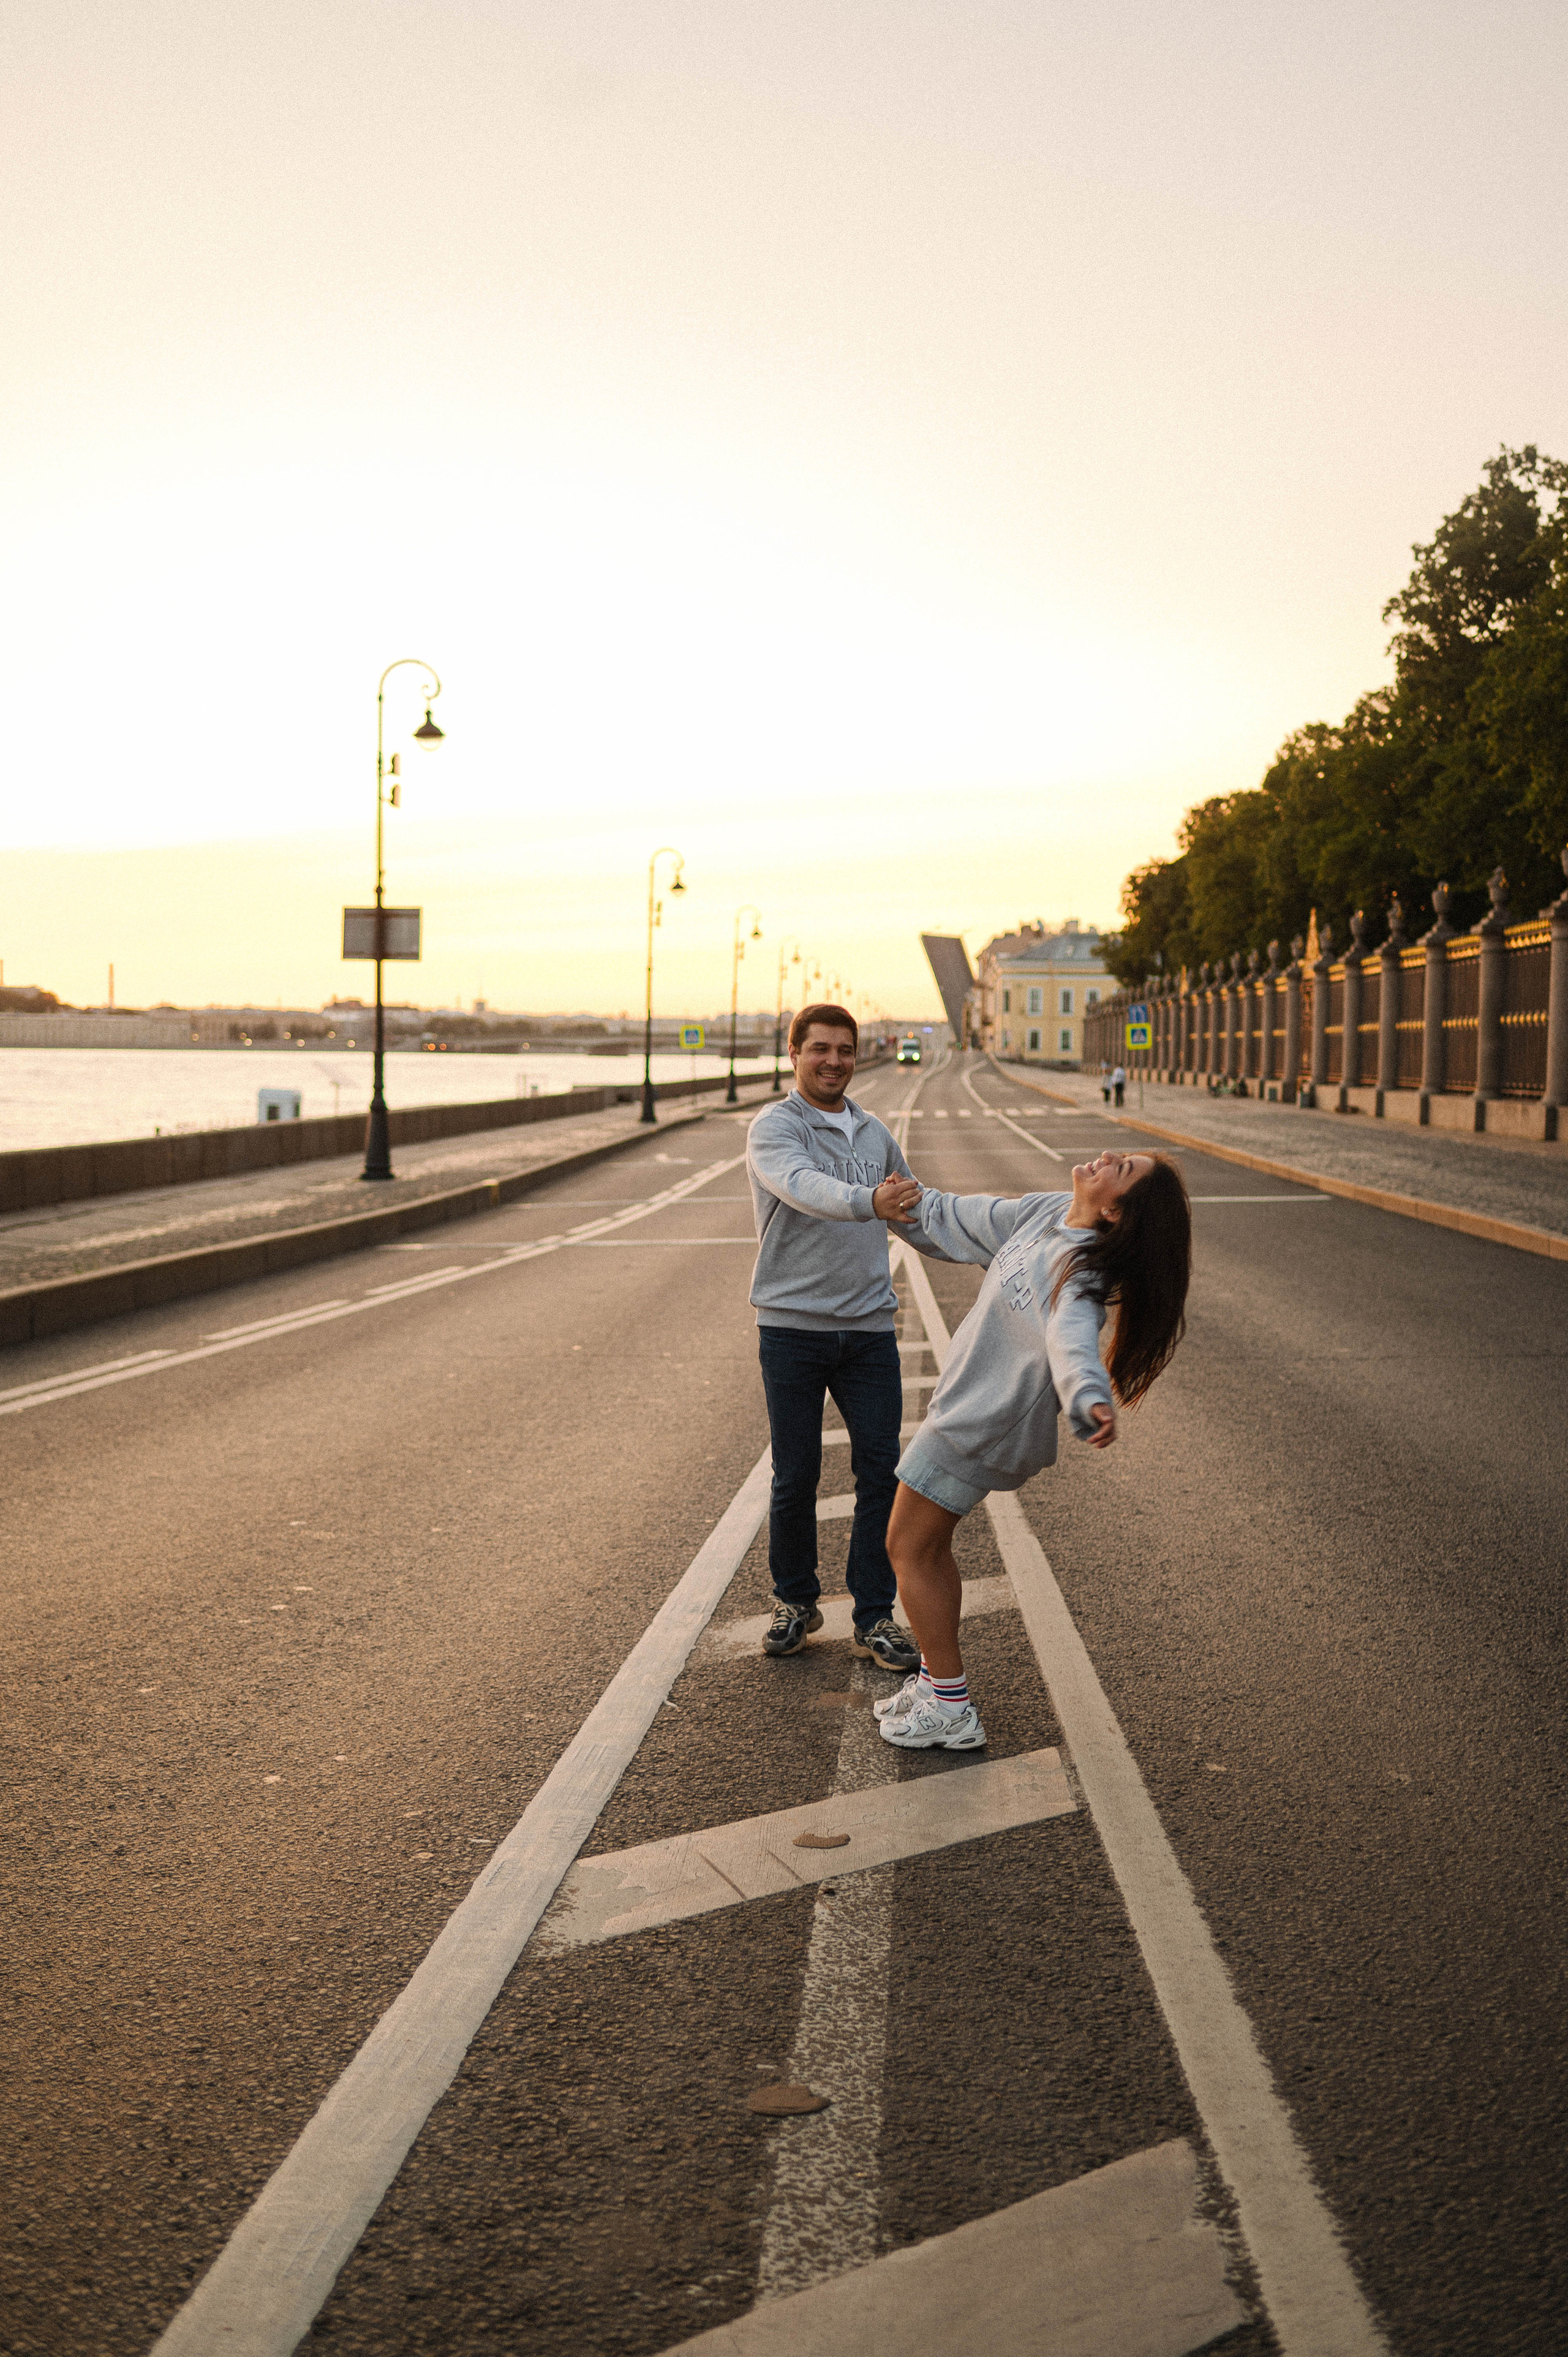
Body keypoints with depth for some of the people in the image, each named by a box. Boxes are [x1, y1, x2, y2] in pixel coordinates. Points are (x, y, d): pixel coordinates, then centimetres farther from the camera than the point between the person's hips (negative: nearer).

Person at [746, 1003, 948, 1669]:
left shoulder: (874, 1134, 14)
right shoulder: (774, 1129, -6)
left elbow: (919, 1219, 25)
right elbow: (805, 1187, -29)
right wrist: (870, 1201, -48)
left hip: (869, 1327, 4)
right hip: (793, 1326, -4)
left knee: (881, 1471, 1)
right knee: (796, 1475, 3)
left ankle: (875, 1618, 10)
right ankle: (795, 1601, 23)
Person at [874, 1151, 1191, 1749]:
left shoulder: (1082, 1274, -28)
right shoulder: (1043, 1213, -2)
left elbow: (1073, 1339, -47)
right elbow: (953, 1218, 14)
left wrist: (1089, 1400, -66)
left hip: (978, 1425, -9)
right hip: (967, 1405, 9)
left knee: (908, 1550, 1)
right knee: (928, 1547, 21)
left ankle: (951, 1712, 10)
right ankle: (937, 1679, 36)